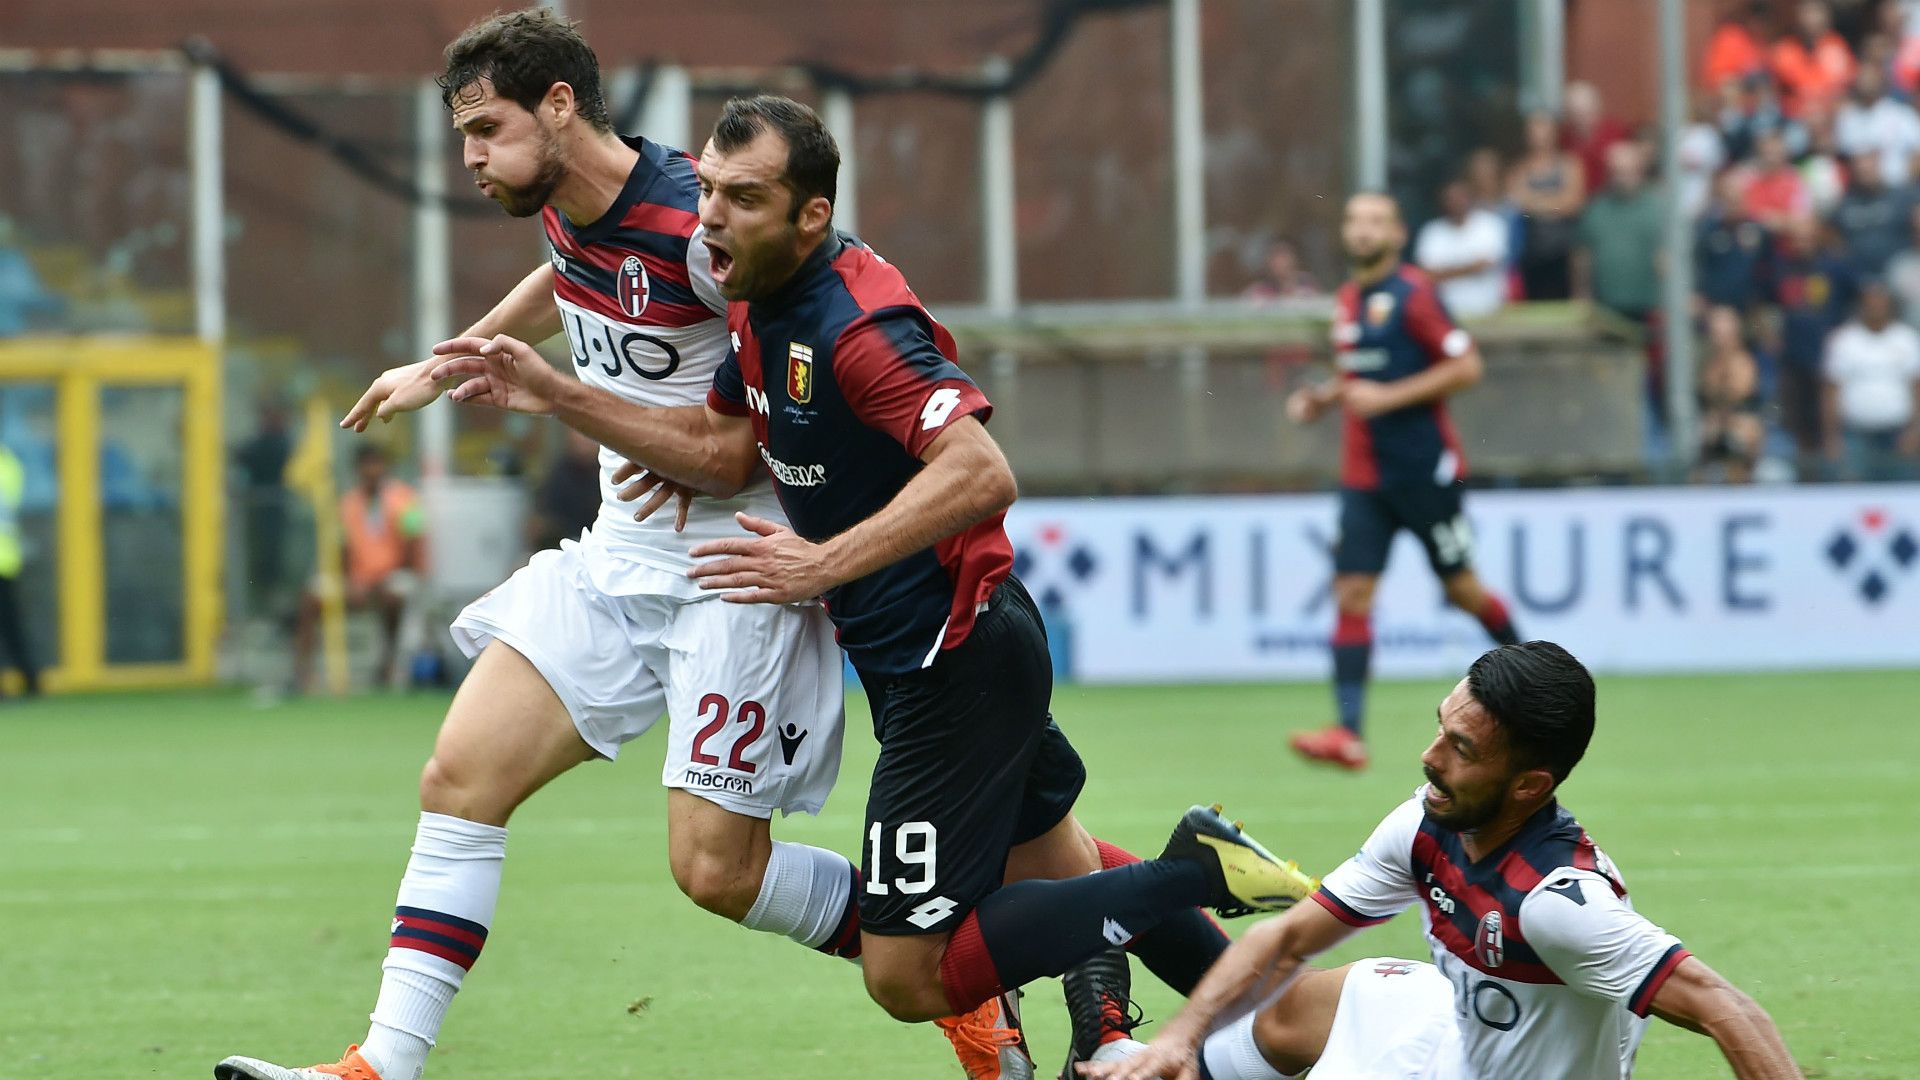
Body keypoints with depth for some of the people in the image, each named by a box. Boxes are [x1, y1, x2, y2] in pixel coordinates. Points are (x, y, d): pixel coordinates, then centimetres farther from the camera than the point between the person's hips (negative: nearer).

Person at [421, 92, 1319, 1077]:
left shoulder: (858, 324, -25)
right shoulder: (759, 302, 4)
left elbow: (982, 473, -35)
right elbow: (725, 452, 15)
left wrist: (827, 563, -38)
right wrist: (555, 396, 7)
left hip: (956, 667, -10)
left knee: (907, 977, -8)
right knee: (1057, 872, 25)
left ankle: (1194, 874, -4)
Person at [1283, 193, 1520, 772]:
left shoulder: (1413, 294, -11)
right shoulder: (1349, 299, 12)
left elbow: (1466, 366, -16)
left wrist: (1388, 397, -20)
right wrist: (1323, 397, 7)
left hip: (1425, 470, -6)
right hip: (1364, 478, 6)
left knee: (1462, 588, 7)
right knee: (1351, 594, -7)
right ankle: (1349, 733, -13)